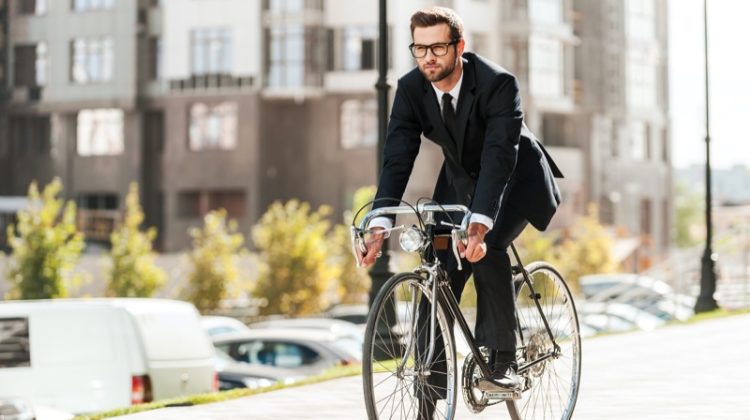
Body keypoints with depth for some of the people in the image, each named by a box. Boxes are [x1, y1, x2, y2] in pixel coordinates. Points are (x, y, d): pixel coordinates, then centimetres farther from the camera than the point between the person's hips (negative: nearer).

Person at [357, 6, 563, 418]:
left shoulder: (498, 83, -31)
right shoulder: (410, 88, -17)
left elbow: (499, 157, -40)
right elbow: (397, 158, -21)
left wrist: (478, 226, -53)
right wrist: (379, 227, -33)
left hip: (516, 179, -4)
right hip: (461, 182, 4)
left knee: (486, 248, -31)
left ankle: (502, 362, -17)